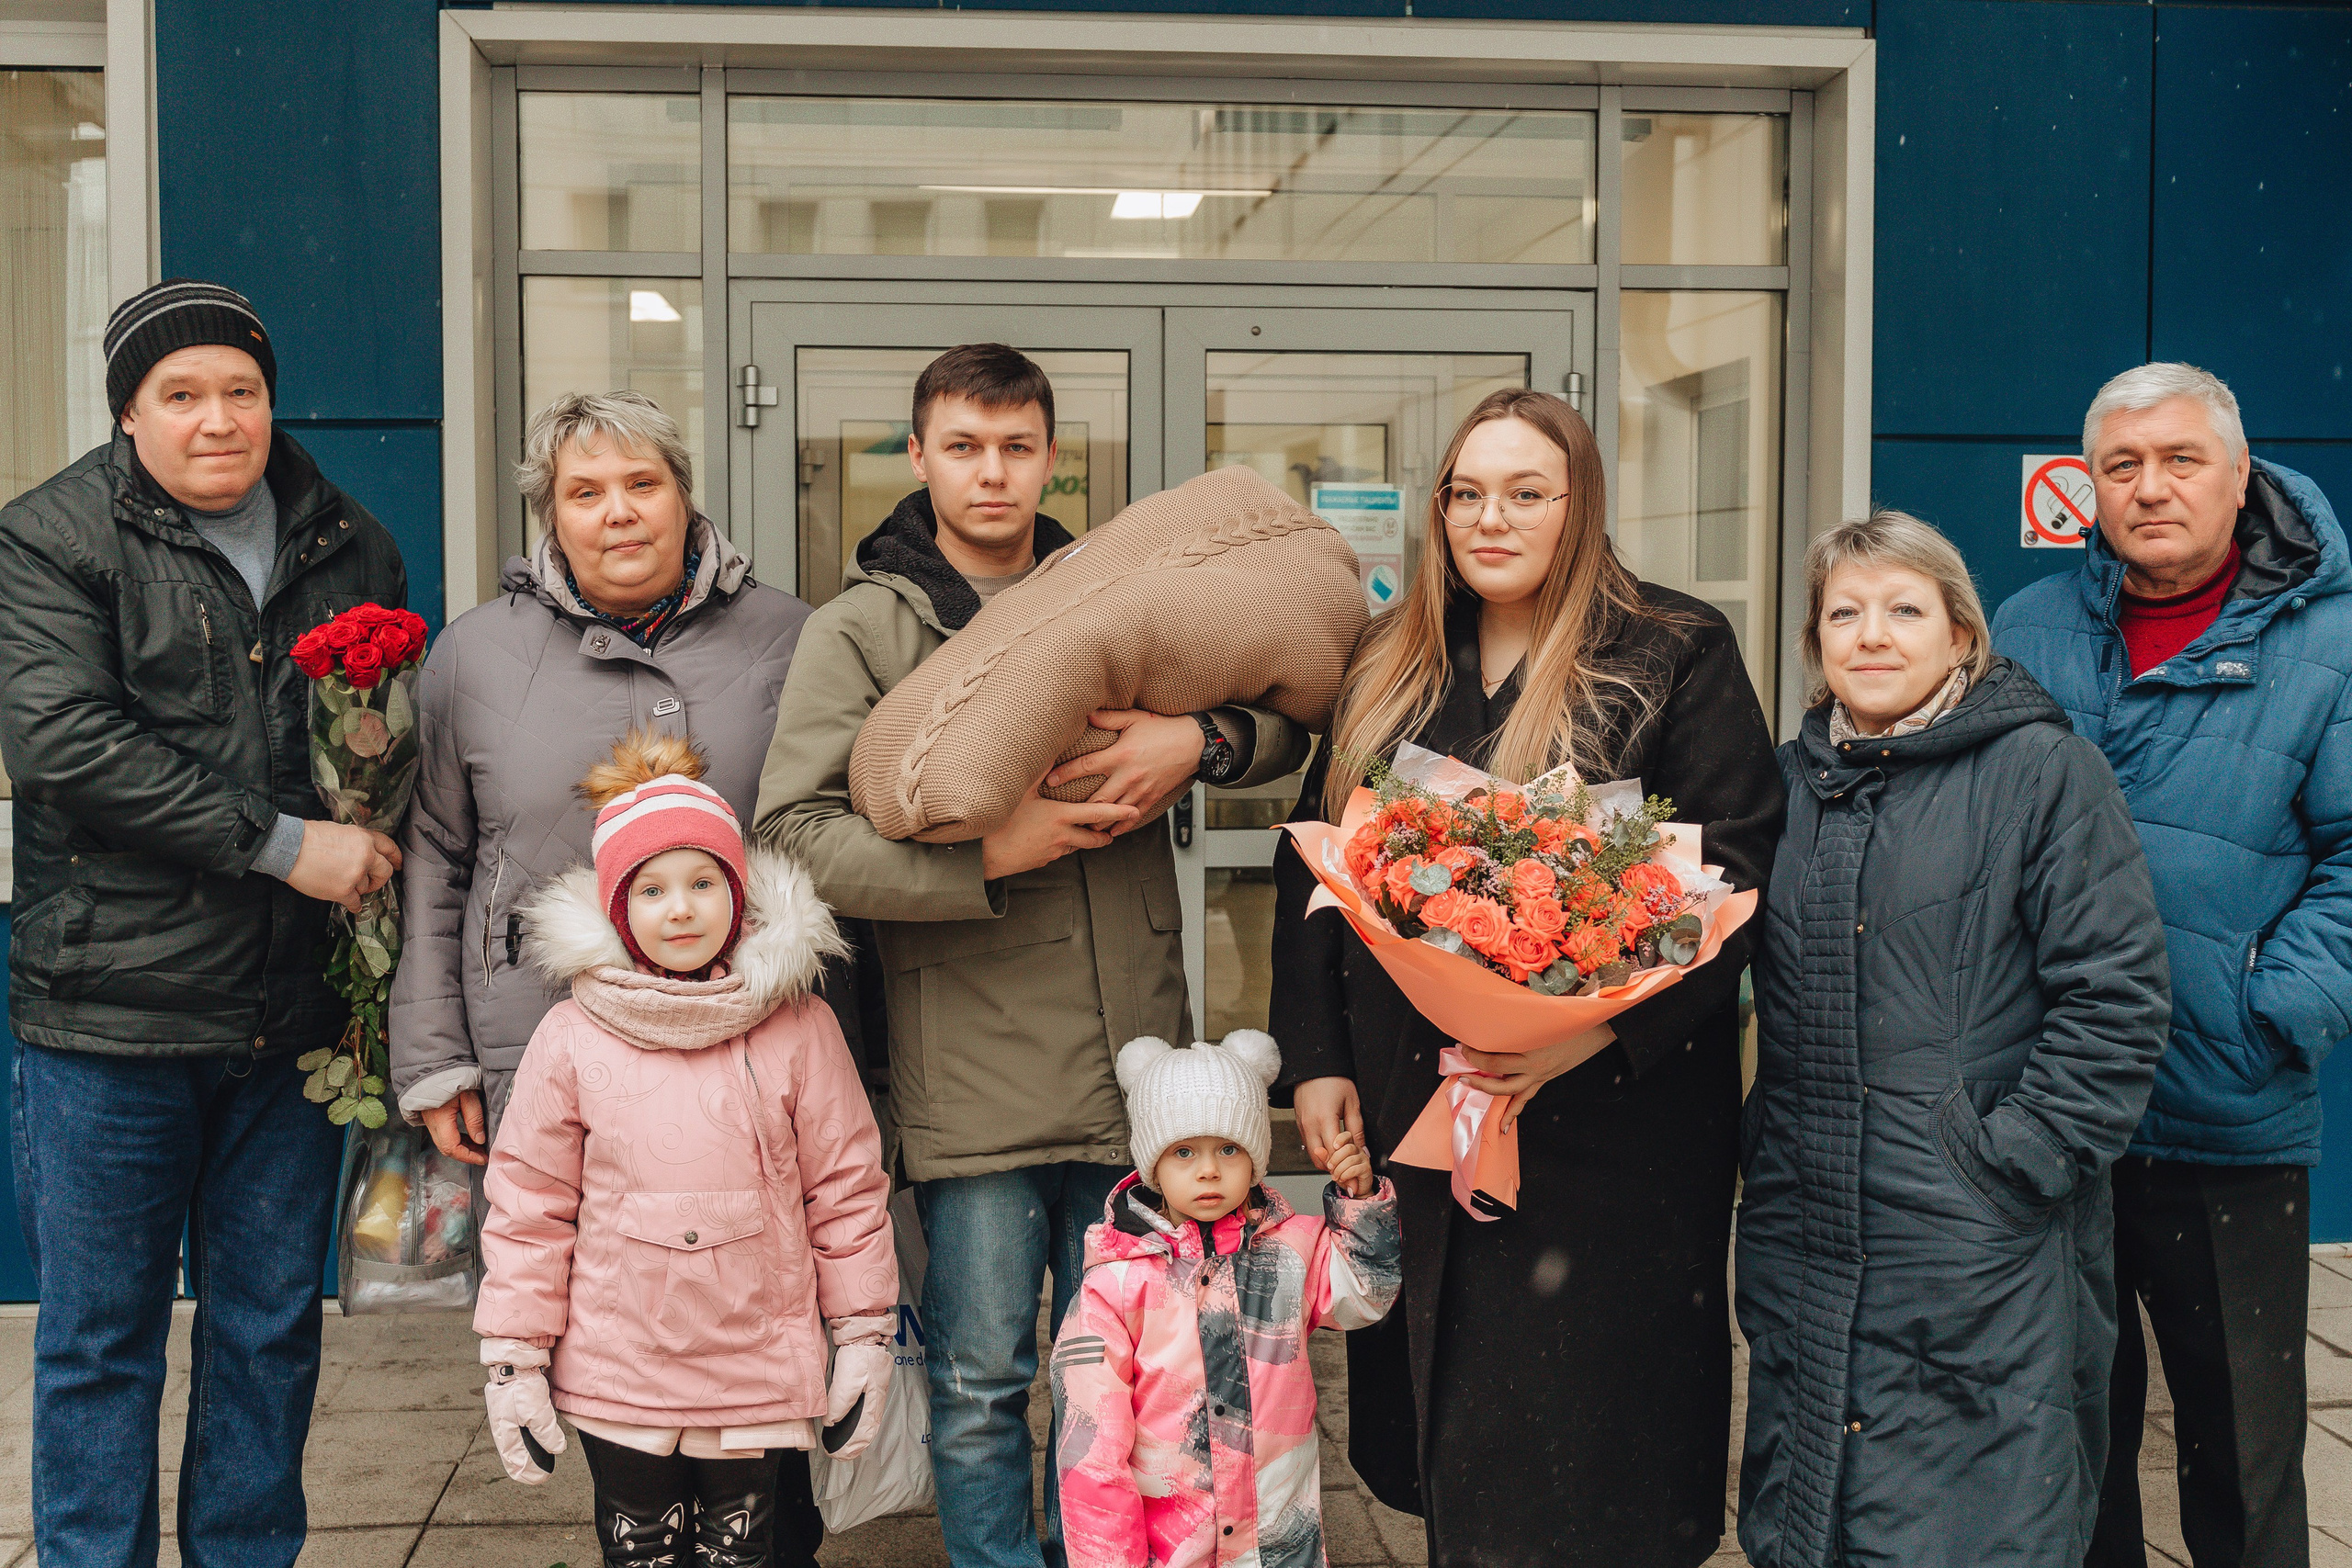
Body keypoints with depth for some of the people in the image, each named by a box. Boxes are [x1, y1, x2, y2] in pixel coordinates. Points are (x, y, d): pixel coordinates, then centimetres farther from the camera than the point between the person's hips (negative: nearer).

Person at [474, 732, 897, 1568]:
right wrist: (514, 1358, 1)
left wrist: (864, 1337, 2)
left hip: (759, 1380, 0)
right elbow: (529, 1207, 1)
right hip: (614, 1384, 0)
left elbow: (845, 1187, 1)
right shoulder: (569, 1038, -3)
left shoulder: (799, 1029, -3)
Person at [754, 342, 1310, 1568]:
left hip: (1131, 1057, 3)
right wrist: (988, 853, -18)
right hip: (970, 1074, -3)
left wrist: (1197, 741, -11)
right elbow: (792, 830, -9)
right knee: (979, 1383, 7)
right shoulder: (859, 630, 1)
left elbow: (1287, 723, 12)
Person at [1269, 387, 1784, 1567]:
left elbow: (1729, 876, -10)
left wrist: (1590, 1030, -23)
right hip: (1408, 1116, 5)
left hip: (1608, 1127, -4)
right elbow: (1308, 867, 14)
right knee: (1441, 1460, 14)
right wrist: (1314, 1060, 5)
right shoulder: (1388, 668, 12)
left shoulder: (1676, 657, -2)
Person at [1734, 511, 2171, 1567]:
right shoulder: (1790, 783, 11)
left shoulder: (2047, 773, -5)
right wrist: (1761, 1140, 9)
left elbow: (2114, 1000, -10)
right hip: (1803, 1251, 5)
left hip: (1979, 1267, -5)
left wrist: (2014, 1164, -15)